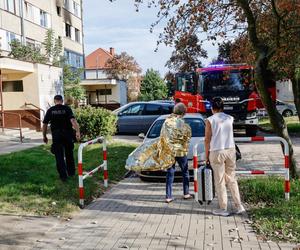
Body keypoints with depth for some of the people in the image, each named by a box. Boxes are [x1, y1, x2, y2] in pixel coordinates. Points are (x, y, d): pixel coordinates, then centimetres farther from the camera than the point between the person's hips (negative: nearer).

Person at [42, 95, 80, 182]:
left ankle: (63, 176, 6)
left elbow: (44, 124, 2)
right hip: (68, 134, 1)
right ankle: (71, 172, 29)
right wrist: (78, 131, -24)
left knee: (59, 156, 6)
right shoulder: (67, 108, -1)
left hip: (56, 135, 0)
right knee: (69, 154, 18)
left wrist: (44, 136, 13)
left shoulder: (50, 110, 2)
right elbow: (73, 120, -16)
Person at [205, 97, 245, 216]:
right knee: (232, 179, 15)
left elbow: (207, 140, -6)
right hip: (231, 150, 4)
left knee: (220, 181, 4)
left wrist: (207, 156, 2)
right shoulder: (230, 118, 5)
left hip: (217, 152, -4)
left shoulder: (210, 120, -6)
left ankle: (223, 209, 10)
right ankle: (239, 206, 16)